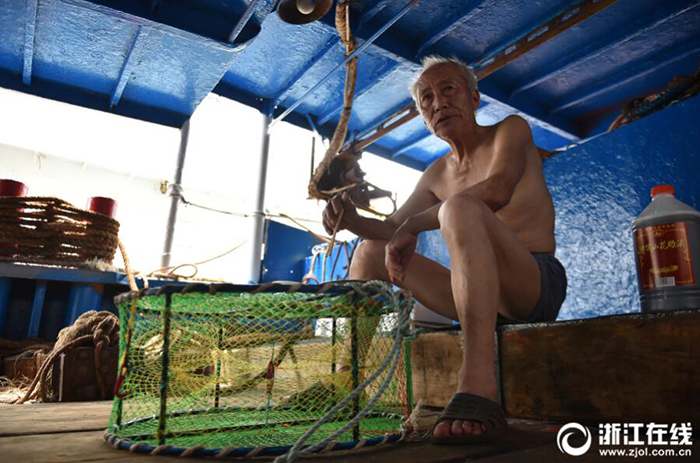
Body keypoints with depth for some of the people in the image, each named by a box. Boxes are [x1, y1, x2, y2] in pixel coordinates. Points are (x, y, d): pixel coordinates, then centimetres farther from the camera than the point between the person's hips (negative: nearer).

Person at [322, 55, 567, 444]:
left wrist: (414, 225, -14)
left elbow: (497, 191, -21)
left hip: (540, 285, -6)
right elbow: (391, 228, 18)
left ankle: (478, 385, -45)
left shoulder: (511, 130, 1)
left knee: (460, 207, -34)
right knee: (371, 250, 5)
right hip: (480, 297, 7)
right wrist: (351, 221, -5)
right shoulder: (437, 175, 18)